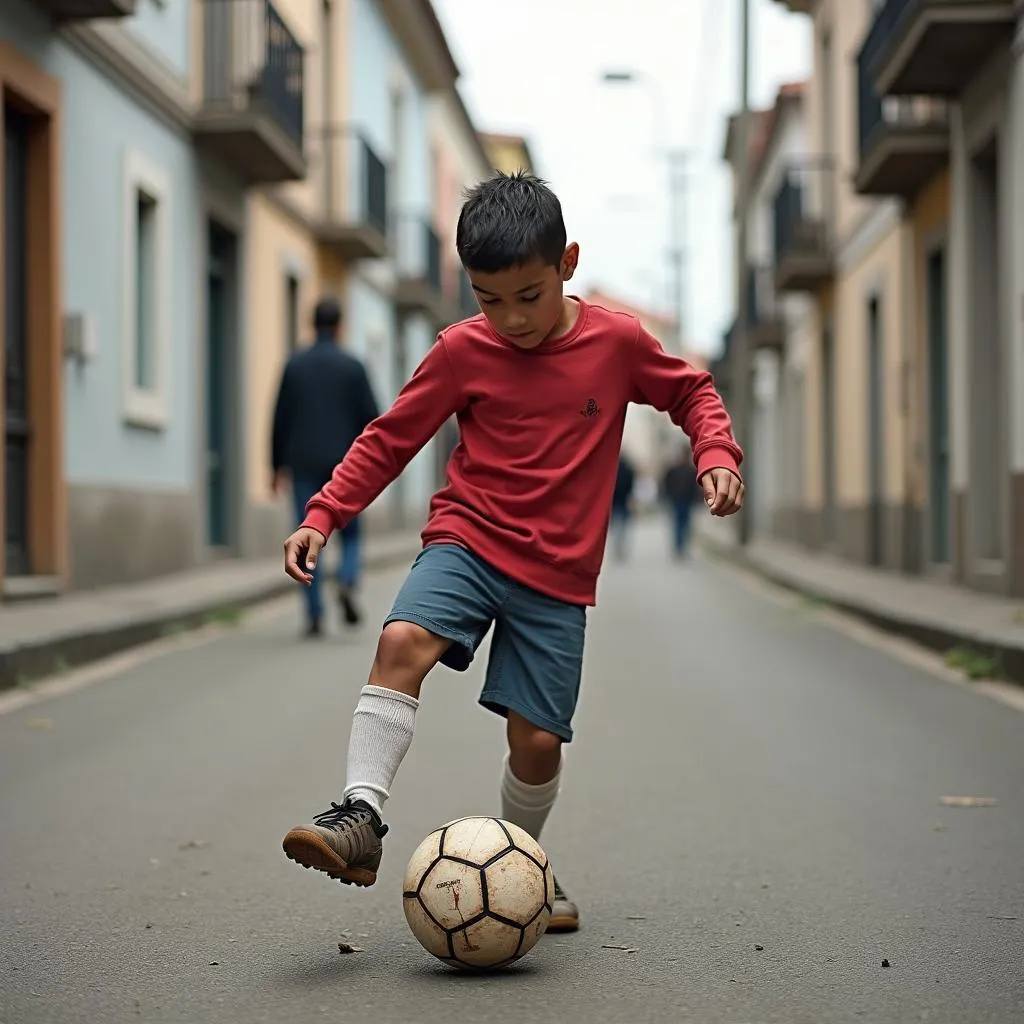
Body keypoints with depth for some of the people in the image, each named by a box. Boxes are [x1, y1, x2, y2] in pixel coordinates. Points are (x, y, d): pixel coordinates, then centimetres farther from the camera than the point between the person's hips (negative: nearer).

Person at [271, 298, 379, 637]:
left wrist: (278, 466, 10)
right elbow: (371, 417, -3)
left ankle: (314, 614, 1)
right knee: (350, 535, 12)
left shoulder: (294, 365, 2)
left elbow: (281, 418, 3)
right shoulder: (353, 366, -2)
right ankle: (347, 583, -16)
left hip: (304, 465, 1)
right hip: (343, 465, -1)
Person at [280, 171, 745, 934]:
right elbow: (390, 439, 3)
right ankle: (362, 817, -25)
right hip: (467, 540, 0)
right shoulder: (463, 351, -5)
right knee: (402, 642, -29)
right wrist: (324, 516, -5)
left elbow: (691, 391, 13)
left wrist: (717, 453, -6)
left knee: (538, 740, -2)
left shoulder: (617, 341, -4)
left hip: (559, 573, 0)